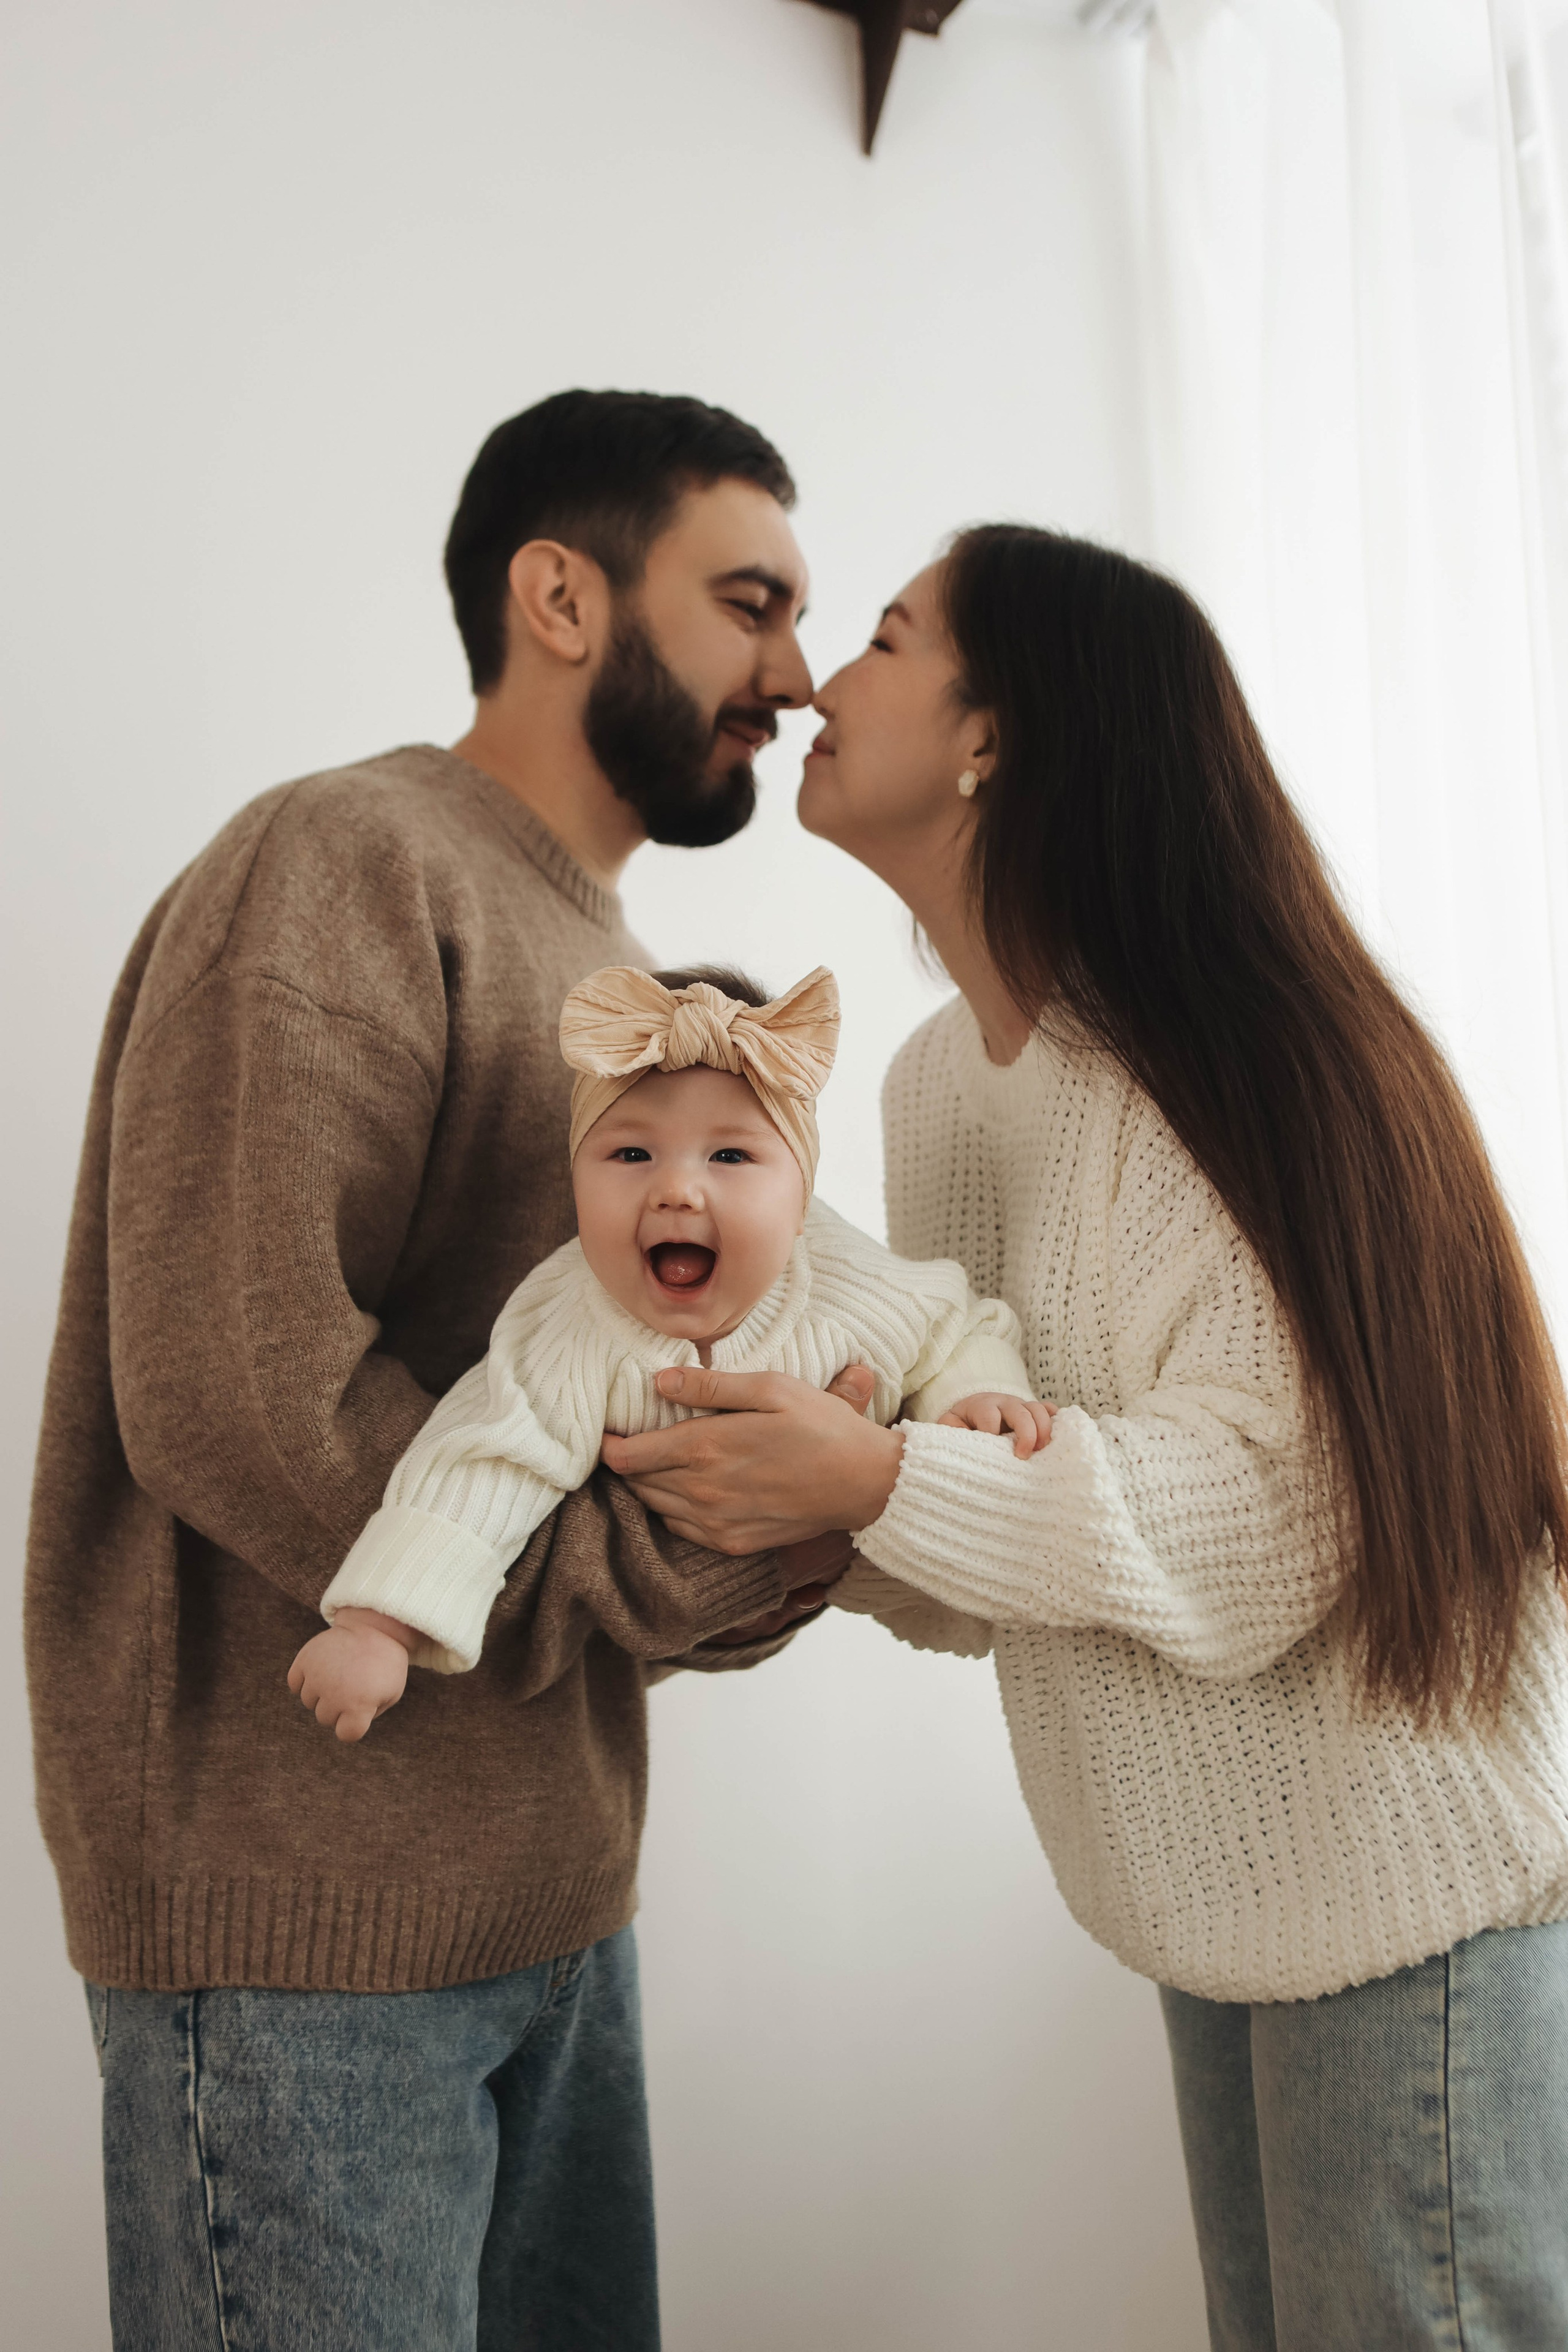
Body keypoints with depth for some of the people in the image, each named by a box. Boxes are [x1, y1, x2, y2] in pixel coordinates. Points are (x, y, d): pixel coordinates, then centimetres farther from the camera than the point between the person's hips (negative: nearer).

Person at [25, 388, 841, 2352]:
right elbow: (232, 1393, -23)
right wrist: (673, 1560, -17)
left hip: (549, 1897, 9)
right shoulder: (346, 869, -13)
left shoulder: (594, 955, 17)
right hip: (309, 1916, -8)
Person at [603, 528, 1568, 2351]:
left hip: (1406, 1874, -8)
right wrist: (776, 1528, -4)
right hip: (1224, 1873, 8)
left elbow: (1269, 1506, -26)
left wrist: (876, 1481, -28)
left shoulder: (1222, 1062, -22)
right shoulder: (940, 1079, 5)